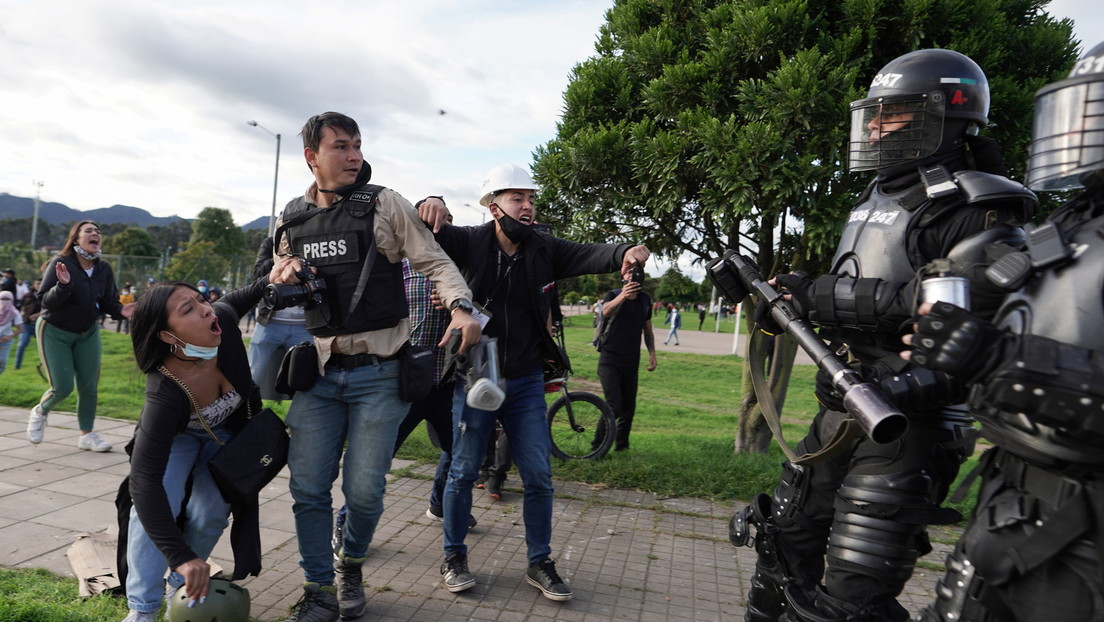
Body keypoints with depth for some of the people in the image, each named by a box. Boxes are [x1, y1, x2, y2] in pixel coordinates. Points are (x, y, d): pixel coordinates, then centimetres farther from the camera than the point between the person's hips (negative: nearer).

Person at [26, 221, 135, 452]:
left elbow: (108, 303, -1)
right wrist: (63, 285, -39)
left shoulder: (104, 269, -5)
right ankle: (40, 412, 28)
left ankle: (87, 435, 14)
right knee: (62, 387, -6)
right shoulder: (60, 263, -18)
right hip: (54, 332, -4)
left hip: (88, 333, 4)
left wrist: (120, 311, -23)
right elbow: (46, 301, -20)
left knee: (89, 386, 1)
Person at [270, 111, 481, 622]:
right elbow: (279, 283, 22)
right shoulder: (292, 220, 9)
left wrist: (460, 307, -25)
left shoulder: (385, 205, -3)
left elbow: (435, 263, -6)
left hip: (378, 374, -3)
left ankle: (351, 565, 33)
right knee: (307, 488, 4)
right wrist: (283, 280, -4)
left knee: (363, 490, 1)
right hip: (318, 372, 4)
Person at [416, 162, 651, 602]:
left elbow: (587, 255, -17)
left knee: (539, 477, 5)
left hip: (526, 382, 2)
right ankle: (454, 557, 28)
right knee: (464, 471, 9)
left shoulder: (544, 249, -3)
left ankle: (539, 563, 23)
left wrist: (623, 252, -38)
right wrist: (428, 207, -36)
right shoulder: (472, 242, -9)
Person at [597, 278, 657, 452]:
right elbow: (606, 311, -33)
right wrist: (623, 295, -51)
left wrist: (652, 354, 8)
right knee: (613, 406, -14)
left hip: (632, 362, 5)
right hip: (610, 360, -5)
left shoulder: (645, 300, 7)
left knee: (628, 407, 9)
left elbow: (647, 330, 18)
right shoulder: (613, 295, -8)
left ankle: (621, 446, 25)